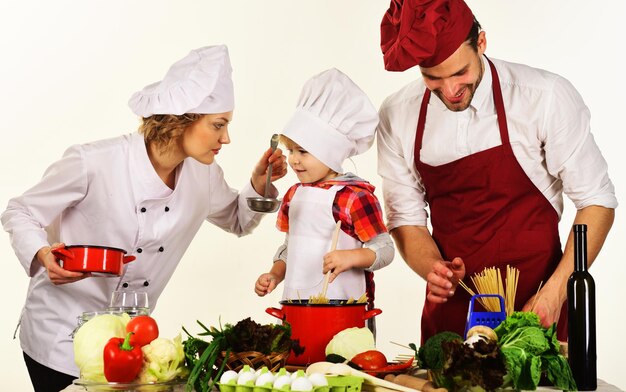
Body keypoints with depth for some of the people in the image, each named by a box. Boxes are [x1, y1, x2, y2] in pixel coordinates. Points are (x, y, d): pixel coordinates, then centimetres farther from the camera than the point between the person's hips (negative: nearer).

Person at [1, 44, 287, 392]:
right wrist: (43, 255, -29)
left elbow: (237, 221, 15)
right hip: (60, 338, -5)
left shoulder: (204, 175, -5)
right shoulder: (93, 163, -22)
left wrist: (260, 183, -5)